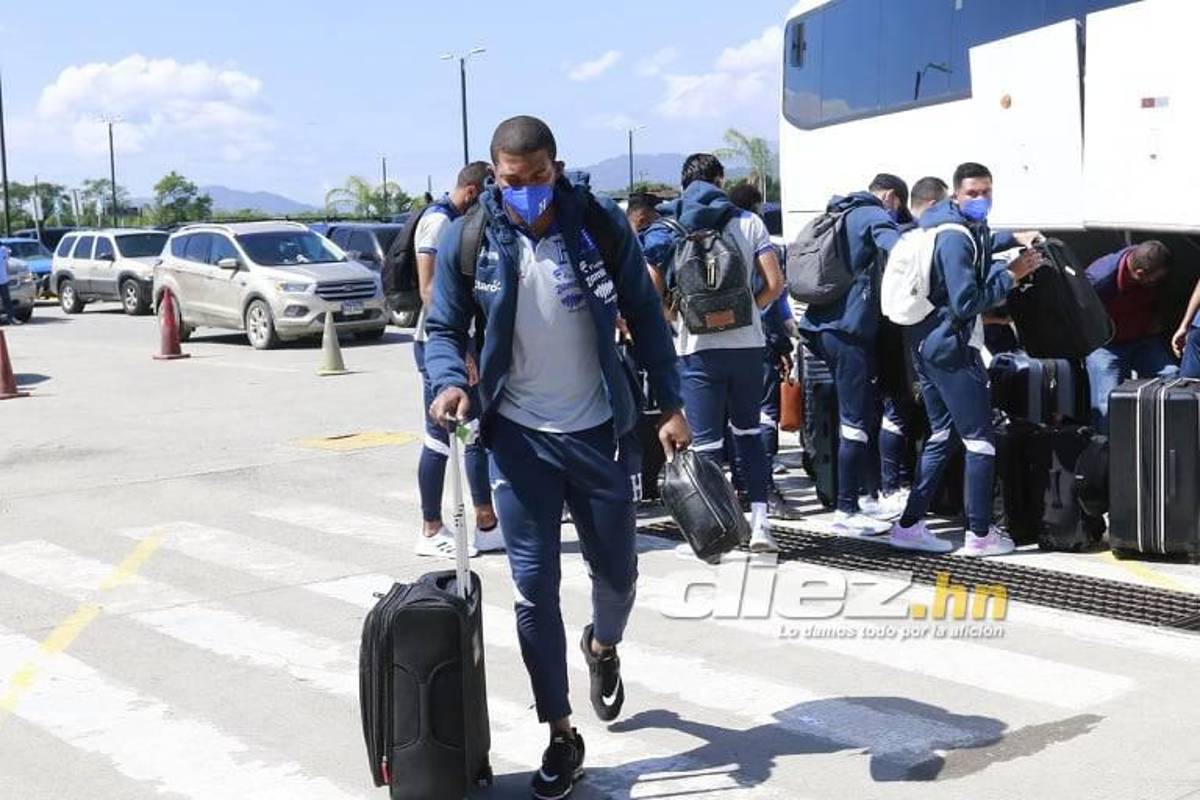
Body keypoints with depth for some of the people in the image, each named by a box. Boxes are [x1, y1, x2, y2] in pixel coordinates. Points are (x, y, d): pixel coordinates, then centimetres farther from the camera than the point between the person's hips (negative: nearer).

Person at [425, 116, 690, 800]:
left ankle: (603, 648, 48)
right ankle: (562, 735, 14)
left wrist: (672, 406, -2)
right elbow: (445, 327, 2)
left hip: (597, 430, 1)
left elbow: (645, 316, 1)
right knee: (534, 586, 0)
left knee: (617, 574, 13)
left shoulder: (602, 225, -7)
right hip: (519, 435, 0)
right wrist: (449, 381, -19)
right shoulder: (469, 240, -6)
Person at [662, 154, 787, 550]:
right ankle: (759, 524, 11)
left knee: (707, 442, 2)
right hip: (747, 342, 2)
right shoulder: (748, 223, 4)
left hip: (699, 347, -2)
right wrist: (747, 310, 14)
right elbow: (775, 284, -1)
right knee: (748, 432, 16)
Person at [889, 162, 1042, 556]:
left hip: (925, 343, 10)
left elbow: (974, 251, 36)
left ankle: (909, 525, 14)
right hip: (952, 347, -10)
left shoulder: (965, 226, 12)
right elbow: (966, 303, -23)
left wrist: (1013, 239, 23)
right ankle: (979, 534, 3)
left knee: (941, 435, 16)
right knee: (980, 439, -1)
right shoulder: (955, 237, -19)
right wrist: (1010, 274, -15)